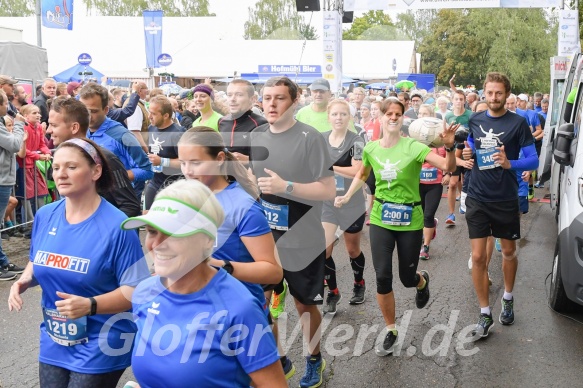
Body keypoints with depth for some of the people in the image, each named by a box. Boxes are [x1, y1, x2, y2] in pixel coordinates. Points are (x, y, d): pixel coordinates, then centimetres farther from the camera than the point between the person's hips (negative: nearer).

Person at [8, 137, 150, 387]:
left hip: (100, 347, -5)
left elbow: (136, 290, -18)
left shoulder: (116, 226, -19)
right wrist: (24, 281, -6)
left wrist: (90, 305, -30)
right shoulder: (45, 216, -1)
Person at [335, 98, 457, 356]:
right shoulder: (371, 148, -2)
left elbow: (448, 167, -24)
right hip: (380, 219, 2)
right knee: (383, 276, -4)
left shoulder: (413, 146, -14)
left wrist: (450, 146, -42)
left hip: (410, 219, -2)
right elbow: (362, 174, 19)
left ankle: (422, 281, 49)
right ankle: (391, 331, 16)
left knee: (407, 278, 8)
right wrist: (347, 196, 8)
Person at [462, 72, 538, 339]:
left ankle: (508, 299, 40)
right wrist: (467, 153, -5)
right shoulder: (475, 121, 3)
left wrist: (510, 164, -27)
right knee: (478, 257, -2)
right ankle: (485, 314, 10)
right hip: (478, 198, 2)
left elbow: (533, 160, -9)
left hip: (506, 199, -2)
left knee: (508, 252, 16)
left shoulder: (518, 123, -8)